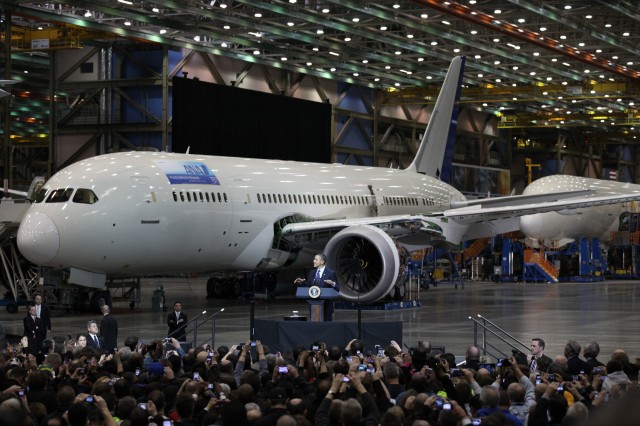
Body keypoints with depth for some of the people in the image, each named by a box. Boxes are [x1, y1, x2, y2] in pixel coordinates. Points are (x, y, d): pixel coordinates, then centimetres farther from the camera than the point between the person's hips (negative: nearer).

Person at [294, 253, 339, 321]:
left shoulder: (331, 273, -6)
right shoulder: (312, 272, 11)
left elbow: (337, 289, -7)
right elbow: (308, 286, 13)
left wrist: (333, 284, -27)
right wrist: (302, 282, -3)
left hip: (326, 305, -5)